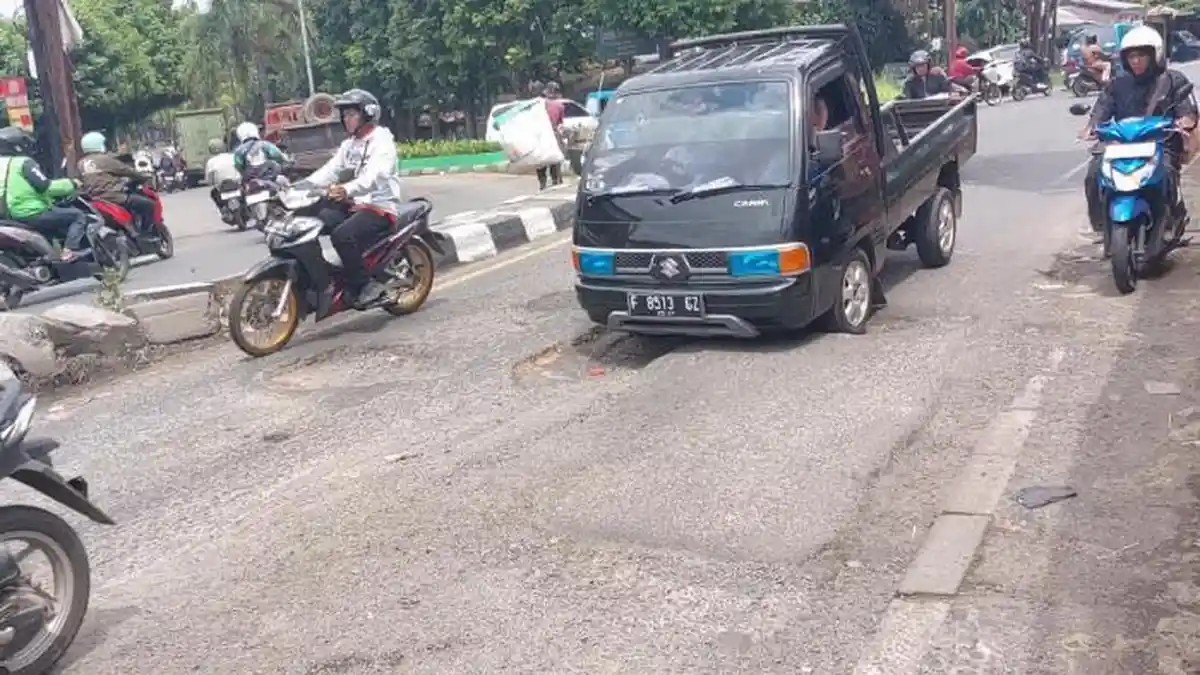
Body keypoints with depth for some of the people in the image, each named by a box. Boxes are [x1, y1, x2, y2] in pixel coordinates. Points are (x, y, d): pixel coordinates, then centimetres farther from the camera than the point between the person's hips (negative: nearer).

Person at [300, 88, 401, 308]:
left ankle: (366, 285, -19)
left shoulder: (382, 139, -10)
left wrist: (347, 190, -45)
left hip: (380, 207, -9)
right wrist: (300, 186, -7)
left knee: (341, 236, -31)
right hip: (355, 204, 9)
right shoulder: (349, 144, 18)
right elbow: (330, 170, 9)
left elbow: (376, 175, -27)